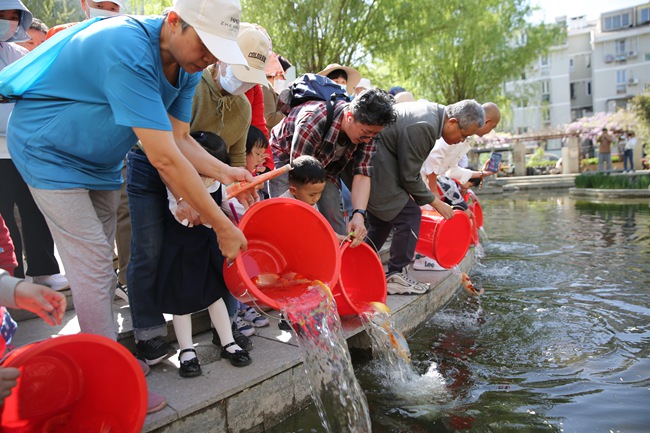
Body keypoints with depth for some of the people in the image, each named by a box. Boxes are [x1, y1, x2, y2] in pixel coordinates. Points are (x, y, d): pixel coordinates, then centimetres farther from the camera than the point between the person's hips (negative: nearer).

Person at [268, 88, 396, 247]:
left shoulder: (367, 128, -22)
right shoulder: (313, 121, -41)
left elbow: (362, 175, -23)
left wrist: (359, 215, -39)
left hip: (325, 164, 5)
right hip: (285, 155, -4)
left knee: (334, 216, -5)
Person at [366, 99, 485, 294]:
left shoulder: (432, 111, 9)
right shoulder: (424, 126, -23)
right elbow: (409, 176, -17)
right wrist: (434, 202, -6)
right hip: (375, 168, -11)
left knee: (381, 221, 18)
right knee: (409, 215, -9)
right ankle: (396, 277, -2)